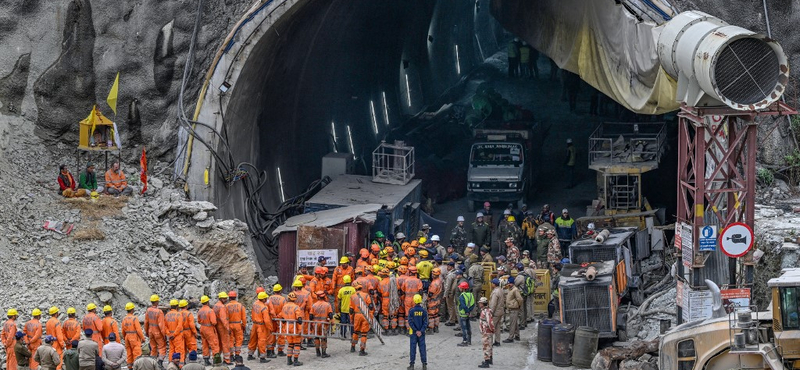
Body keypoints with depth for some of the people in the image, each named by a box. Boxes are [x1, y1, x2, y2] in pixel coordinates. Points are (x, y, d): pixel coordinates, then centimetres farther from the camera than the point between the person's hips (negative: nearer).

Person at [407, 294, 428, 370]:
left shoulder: (411, 311, -8)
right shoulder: (423, 311, -4)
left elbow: (410, 322, -11)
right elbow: (425, 322, -7)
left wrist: (416, 331, -8)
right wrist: (421, 331, -9)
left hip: (413, 332, -1)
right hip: (421, 333, 1)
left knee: (413, 348, 4)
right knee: (422, 348, 6)